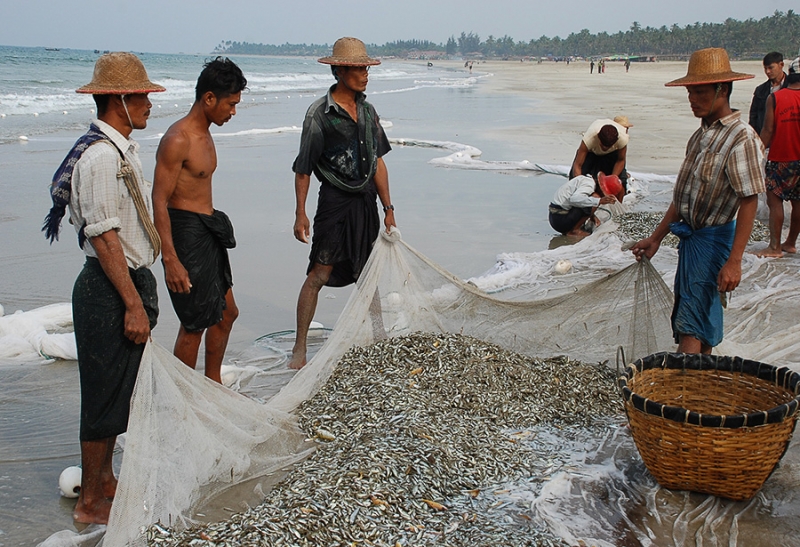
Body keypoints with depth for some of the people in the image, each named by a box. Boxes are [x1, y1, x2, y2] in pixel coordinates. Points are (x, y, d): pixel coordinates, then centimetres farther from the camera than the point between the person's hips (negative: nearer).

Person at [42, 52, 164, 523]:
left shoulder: (123, 149, 11)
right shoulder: (101, 157, -20)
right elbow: (104, 237, -23)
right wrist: (133, 304, -23)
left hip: (132, 280, 10)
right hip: (110, 290, -10)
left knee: (120, 390, 20)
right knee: (106, 394, 2)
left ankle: (104, 480, 36)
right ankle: (91, 502, 17)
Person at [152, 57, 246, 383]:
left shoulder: (205, 136, 12)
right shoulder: (177, 139, -18)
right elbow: (159, 202, -21)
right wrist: (171, 260, -25)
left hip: (209, 231, 10)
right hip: (186, 232, -10)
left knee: (226, 312, 18)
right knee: (195, 323, -1)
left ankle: (212, 384, 34)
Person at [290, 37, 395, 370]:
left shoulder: (367, 110, 9)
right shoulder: (320, 113, -10)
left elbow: (378, 162, 12)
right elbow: (303, 168, -7)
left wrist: (388, 209, 10)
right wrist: (300, 214, -10)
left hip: (366, 202, 6)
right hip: (335, 202, -6)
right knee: (319, 274, -6)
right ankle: (299, 348, 3)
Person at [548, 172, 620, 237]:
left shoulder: (587, 179, 14)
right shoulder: (589, 184, -15)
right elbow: (574, 199, -33)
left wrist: (591, 215, 7)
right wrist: (599, 201, -38)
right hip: (560, 219, -10)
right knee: (595, 197, -15)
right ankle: (574, 230, -11)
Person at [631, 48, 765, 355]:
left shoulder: (741, 138, -16)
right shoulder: (701, 136, 11)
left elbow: (749, 202, -20)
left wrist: (734, 261, -25)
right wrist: (656, 238, 18)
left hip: (714, 240, -9)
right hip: (690, 237, 9)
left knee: (690, 323, -10)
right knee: (704, 322, 16)